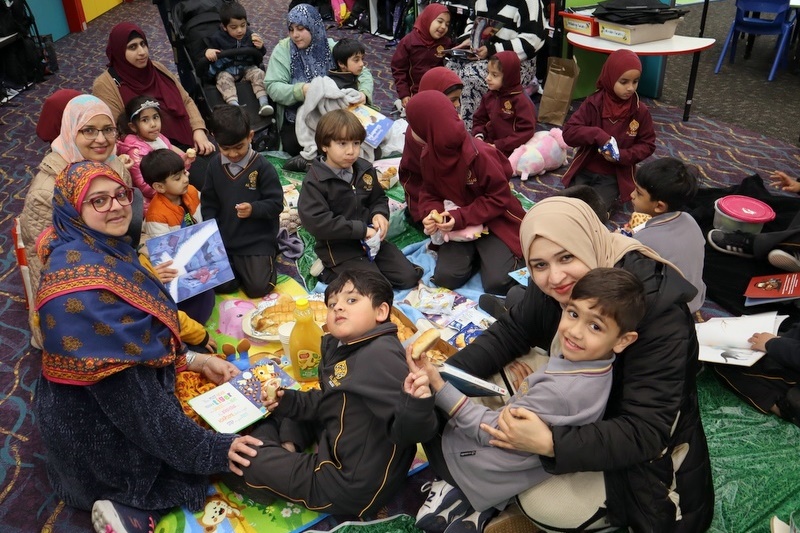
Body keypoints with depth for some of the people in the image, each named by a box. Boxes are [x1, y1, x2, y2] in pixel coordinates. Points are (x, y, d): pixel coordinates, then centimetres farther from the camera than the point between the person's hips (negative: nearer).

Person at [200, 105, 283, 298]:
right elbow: (208, 204, 8)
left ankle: (267, 259, 21)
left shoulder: (262, 166, -12)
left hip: (257, 241, -4)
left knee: (258, 288, -9)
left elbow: (276, 204, -10)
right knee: (221, 286, -5)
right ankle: (237, 265, 25)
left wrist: (254, 209, -29)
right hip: (223, 240, 4)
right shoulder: (215, 165, 1)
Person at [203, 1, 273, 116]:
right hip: (225, 70, -2)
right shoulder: (217, 38, -7)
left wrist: (260, 48, -18)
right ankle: (234, 105, -50)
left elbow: (258, 60, 4)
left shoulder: (250, 36, -1)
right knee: (224, 80, -31)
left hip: (247, 67, 2)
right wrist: (207, 51, -27)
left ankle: (263, 103, -35)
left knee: (259, 73, -24)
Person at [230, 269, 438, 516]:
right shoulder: (339, 347, 2)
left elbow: (410, 430, -33)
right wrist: (286, 401, 2)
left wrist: (418, 401, -55)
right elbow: (326, 403, 17)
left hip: (351, 488, -10)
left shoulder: (380, 355, -28)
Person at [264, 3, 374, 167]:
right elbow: (272, 87, -10)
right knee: (292, 147, -28)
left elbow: (362, 72, 6)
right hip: (296, 117, -1)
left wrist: (363, 93, -17)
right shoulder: (282, 50, -3)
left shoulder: (331, 48, 2)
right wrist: (301, 90, -29)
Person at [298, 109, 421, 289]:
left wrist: (380, 214, -9)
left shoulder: (365, 170, 2)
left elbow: (379, 198, 17)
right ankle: (331, 272, 4)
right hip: (338, 248, -6)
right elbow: (316, 222, -27)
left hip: (372, 239, 6)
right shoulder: (314, 181, -16)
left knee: (408, 277, 2)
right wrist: (360, 230, -26)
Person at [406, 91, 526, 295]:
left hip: (494, 222, -4)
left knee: (497, 283, -20)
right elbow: (430, 193, 7)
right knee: (445, 277, -16)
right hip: (458, 224, 5)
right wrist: (432, 214, -16)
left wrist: (461, 218, -26)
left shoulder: (480, 154, -26)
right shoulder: (428, 155, -7)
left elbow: (499, 198, -18)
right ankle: (476, 253, 12)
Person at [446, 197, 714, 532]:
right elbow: (511, 331, -3)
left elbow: (646, 431, -36)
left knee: (542, 505, -21)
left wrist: (550, 444, -47)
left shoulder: (657, 308, -35)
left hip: (645, 452, -6)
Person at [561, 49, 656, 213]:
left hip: (614, 176, -1)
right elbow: (568, 132, -14)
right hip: (584, 170, 1)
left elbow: (647, 145, 0)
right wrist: (596, 134, -30)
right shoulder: (593, 103, -10)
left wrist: (623, 156, -19)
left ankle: (610, 196, 13)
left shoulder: (640, 111, -7)